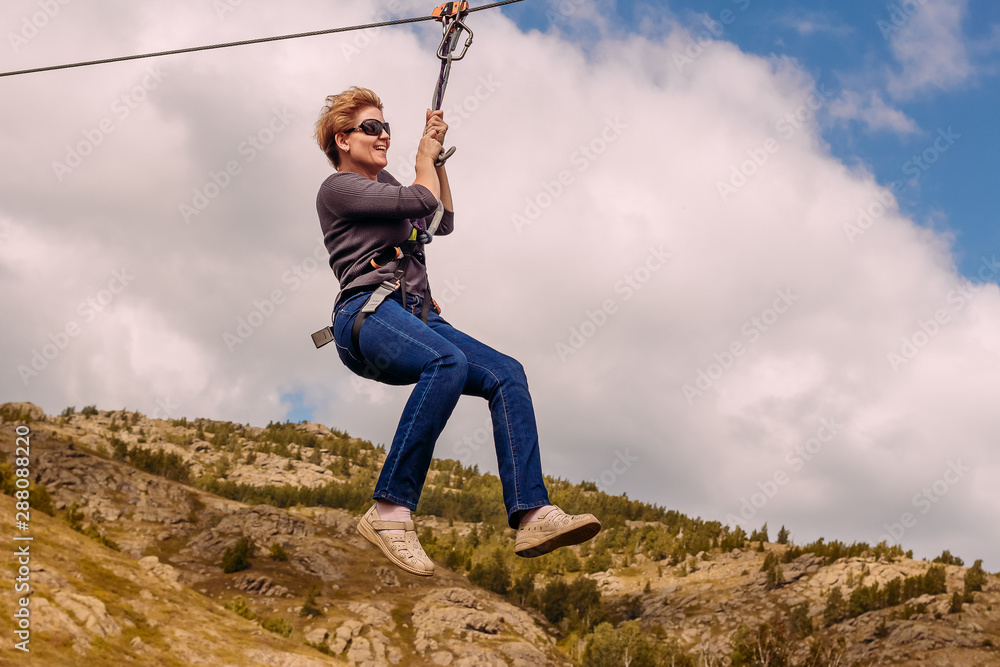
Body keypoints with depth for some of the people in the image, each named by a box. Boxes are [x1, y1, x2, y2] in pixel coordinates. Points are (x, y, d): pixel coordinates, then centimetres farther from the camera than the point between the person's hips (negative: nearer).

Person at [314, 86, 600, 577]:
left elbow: (442, 222, 33)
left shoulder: (384, 185, 29)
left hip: (418, 317, 8)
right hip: (367, 315, -8)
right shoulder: (339, 187, 3)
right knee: (448, 363, -38)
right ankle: (389, 512, -36)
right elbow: (422, 201, -6)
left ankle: (531, 516, -28)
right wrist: (424, 157, 14)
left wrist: (436, 155, 27)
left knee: (507, 374, -16)